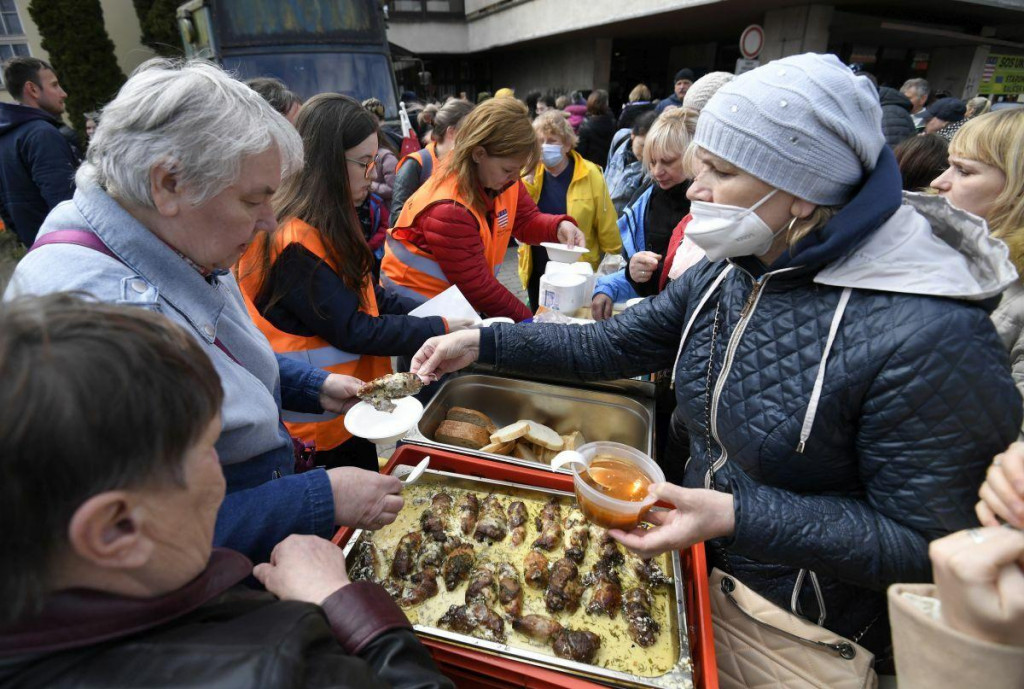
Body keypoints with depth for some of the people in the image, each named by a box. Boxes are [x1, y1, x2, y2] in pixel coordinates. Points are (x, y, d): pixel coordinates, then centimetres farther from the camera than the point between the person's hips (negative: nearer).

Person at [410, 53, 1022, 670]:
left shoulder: (928, 339, -30)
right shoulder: (728, 272, -8)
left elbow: (927, 544, -23)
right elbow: (613, 345, -5)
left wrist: (735, 517, -33)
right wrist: (483, 342, -11)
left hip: (810, 628, -5)